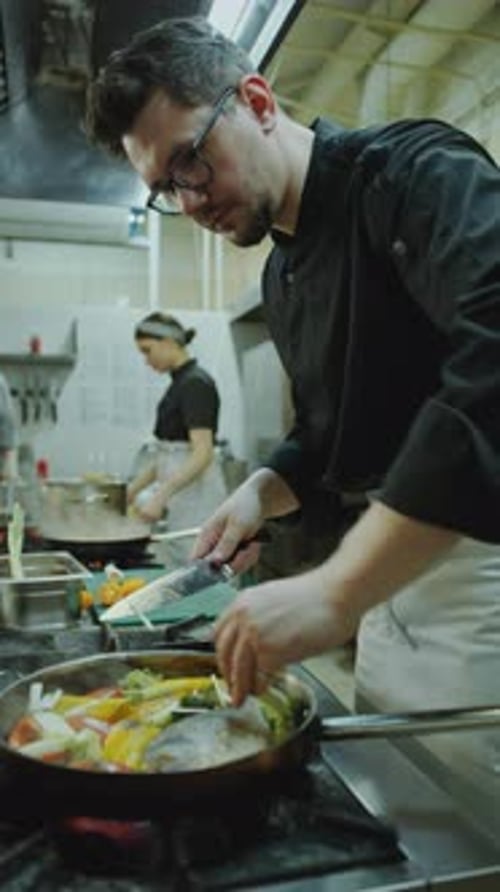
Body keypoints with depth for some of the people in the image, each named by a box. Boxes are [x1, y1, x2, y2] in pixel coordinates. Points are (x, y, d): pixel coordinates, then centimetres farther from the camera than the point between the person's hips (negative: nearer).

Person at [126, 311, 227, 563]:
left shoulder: (196, 384, -15)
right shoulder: (180, 383, 13)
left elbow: (202, 454, -23)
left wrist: (161, 496, -28)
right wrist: (130, 491, 16)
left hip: (196, 495, -9)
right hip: (179, 496, 9)